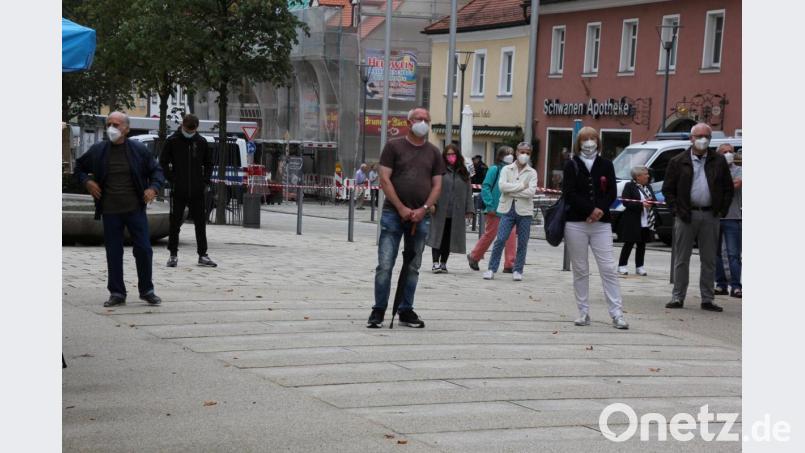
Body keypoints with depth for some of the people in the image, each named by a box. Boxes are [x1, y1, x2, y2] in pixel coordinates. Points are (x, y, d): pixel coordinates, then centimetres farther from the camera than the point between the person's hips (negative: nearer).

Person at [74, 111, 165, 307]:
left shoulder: (139, 150, -1)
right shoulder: (97, 151, 2)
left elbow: (157, 170, 9)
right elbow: (79, 167, 18)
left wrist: (153, 187, -8)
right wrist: (86, 181, -1)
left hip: (135, 209, -1)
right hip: (110, 211, 1)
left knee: (143, 249, 0)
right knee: (113, 252, 5)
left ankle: (147, 291, 15)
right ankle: (117, 293, 14)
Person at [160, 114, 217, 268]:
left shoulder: (201, 142, 5)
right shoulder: (172, 141, -3)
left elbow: (208, 163, 15)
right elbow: (163, 162, 2)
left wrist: (206, 181, 4)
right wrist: (172, 180, -7)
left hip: (197, 191, 2)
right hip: (178, 191, -2)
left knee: (200, 223, 5)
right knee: (175, 223, 3)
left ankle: (202, 255, 11)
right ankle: (173, 255, 11)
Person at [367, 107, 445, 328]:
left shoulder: (434, 153, 11)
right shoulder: (394, 146, 2)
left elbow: (437, 185, 8)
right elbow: (385, 180, -4)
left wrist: (424, 209, -8)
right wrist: (402, 209, -11)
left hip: (421, 217, 3)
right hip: (393, 214, -3)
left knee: (413, 267, 8)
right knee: (385, 265, -6)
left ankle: (406, 311, 16)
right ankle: (378, 310, 3)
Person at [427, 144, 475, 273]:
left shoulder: (463, 173, 11)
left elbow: (468, 191, 10)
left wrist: (469, 209, 2)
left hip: (456, 213, 4)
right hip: (440, 210, -4)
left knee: (449, 238, 9)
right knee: (438, 236, -3)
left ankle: (443, 262, 17)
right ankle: (436, 262, -1)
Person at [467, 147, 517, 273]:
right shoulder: (495, 169, -6)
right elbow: (485, 188, -10)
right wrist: (490, 206, -15)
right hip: (496, 210, -5)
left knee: (511, 235, -2)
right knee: (489, 235, 5)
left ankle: (509, 265, 5)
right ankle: (474, 257, 24)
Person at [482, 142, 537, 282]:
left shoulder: (532, 173, 6)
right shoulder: (506, 169, 7)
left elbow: (531, 192, -10)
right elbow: (502, 186, -11)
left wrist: (511, 191, -10)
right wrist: (522, 186, -10)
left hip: (524, 211, 1)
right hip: (507, 209, 0)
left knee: (522, 243, 4)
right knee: (500, 240, -6)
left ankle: (518, 270, 15)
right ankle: (491, 269, 0)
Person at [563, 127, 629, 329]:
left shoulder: (606, 165, 9)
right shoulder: (571, 165, 4)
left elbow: (612, 193, 3)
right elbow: (569, 193, -6)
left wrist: (600, 211, -13)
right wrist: (591, 210, -14)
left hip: (601, 223, 1)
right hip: (576, 223, 0)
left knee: (608, 269, -5)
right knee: (580, 270, 4)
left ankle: (617, 314, -5)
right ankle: (583, 312, 11)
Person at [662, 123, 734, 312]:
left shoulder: (719, 161, 7)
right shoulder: (678, 161, 3)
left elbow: (728, 188, 11)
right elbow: (668, 189, 4)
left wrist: (722, 210, 1)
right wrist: (676, 210, -6)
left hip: (710, 216, 2)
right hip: (686, 216, -2)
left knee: (709, 260, 5)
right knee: (681, 259, 2)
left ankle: (707, 300, 11)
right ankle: (678, 297, 8)